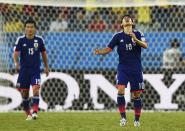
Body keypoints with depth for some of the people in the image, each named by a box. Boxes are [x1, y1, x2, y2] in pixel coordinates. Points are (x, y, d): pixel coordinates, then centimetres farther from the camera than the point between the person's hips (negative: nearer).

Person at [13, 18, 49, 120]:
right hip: (24, 70, 0)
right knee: (24, 93, 6)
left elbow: (43, 53, 13)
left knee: (35, 90, -19)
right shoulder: (20, 40, -4)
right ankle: (28, 114, 21)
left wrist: (46, 67, 17)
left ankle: (35, 112, -22)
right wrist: (16, 63, -32)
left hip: (35, 70, 0)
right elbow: (15, 53, -13)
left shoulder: (39, 39, 0)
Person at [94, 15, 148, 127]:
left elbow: (145, 45, -13)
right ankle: (123, 117, -11)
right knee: (120, 90, -18)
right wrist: (100, 52, -21)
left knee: (136, 95, 3)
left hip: (136, 69, 0)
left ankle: (137, 119, 18)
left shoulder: (138, 34, 1)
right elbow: (109, 48, -1)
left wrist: (135, 40, -31)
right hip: (123, 67, 0)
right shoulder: (118, 36, 2)